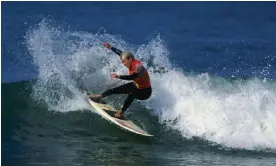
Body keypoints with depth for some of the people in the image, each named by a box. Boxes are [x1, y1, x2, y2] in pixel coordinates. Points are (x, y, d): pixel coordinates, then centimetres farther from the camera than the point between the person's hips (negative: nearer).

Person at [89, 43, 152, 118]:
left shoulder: (138, 66, -33)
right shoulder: (131, 61, -11)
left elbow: (132, 77, -48)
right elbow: (121, 53, 4)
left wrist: (118, 76, -50)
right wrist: (110, 47, 4)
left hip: (145, 92, -8)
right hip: (136, 85, 8)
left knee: (132, 94, -35)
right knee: (116, 90, 8)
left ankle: (121, 112, -24)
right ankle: (100, 96, 25)